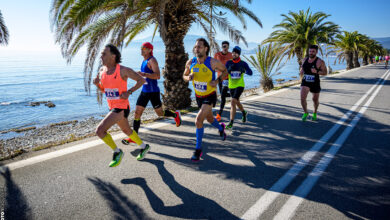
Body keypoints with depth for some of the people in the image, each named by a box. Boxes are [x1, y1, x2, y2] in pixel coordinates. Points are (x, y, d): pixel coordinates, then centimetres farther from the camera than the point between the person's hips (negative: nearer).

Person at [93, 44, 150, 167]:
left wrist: (129, 92, -18)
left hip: (121, 107, -8)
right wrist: (97, 84, -6)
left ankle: (117, 152, 6)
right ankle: (144, 147, 45)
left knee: (100, 130, -15)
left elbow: (141, 80, -9)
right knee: (127, 131, 24)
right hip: (112, 107, 8)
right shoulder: (102, 70, 3)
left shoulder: (123, 70, -17)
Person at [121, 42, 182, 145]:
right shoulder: (144, 61, 14)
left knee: (160, 113, 6)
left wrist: (144, 74, -31)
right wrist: (140, 75, 15)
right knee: (137, 112, 1)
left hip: (153, 91, -8)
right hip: (144, 91, 8)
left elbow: (157, 76, -25)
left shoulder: (152, 60, -12)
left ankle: (175, 114, 34)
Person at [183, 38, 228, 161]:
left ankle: (198, 149, -4)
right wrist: (188, 78, -17)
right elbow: (184, 76, 7)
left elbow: (225, 71, -1)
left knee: (198, 120, -20)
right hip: (198, 96, 5)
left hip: (210, 96, -5)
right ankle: (221, 128, 60)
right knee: (210, 119, 24)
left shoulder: (213, 62, -18)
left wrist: (217, 81, -18)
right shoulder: (190, 63, -8)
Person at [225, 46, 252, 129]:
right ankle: (244, 113, 52)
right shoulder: (229, 62, -1)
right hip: (231, 86, 4)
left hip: (240, 85, -4)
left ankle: (231, 122, -16)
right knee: (237, 102, 21)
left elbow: (250, 73, -12)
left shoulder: (243, 63, -6)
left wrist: (244, 70, -32)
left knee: (233, 101, -21)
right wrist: (229, 69, -29)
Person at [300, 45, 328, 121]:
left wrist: (317, 72, -27)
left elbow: (325, 72, -9)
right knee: (302, 98, -16)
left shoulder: (320, 62, -11)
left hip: (315, 84, -2)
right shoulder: (305, 59, 3)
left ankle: (315, 113, 44)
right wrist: (301, 71, -1)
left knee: (315, 99, 16)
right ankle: (305, 113, 9)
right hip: (305, 83, 2)